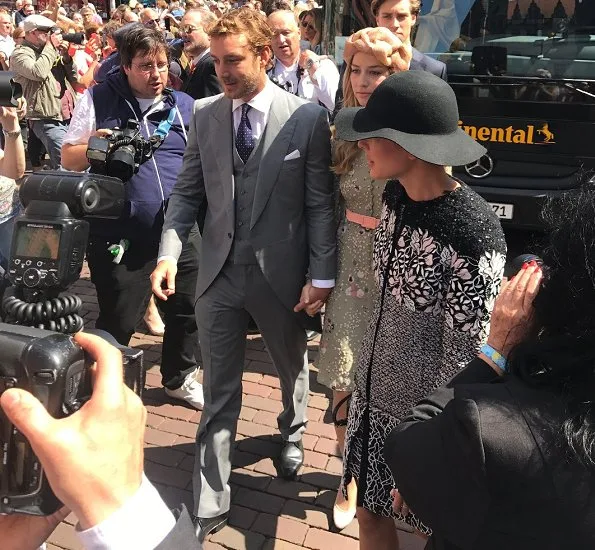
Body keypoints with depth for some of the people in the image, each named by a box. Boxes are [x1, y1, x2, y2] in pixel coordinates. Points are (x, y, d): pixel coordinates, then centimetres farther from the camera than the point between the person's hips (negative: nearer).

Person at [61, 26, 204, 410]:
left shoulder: (185, 105, 9)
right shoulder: (98, 100, 2)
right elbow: (69, 158, 4)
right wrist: (91, 149, -18)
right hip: (120, 235, -3)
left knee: (188, 310, 13)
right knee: (118, 323, 6)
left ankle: (179, 378, 38)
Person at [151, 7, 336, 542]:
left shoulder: (308, 118, -8)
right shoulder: (204, 113, 2)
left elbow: (321, 204, -7)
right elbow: (187, 192, 5)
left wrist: (322, 274, -12)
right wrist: (170, 251, -7)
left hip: (281, 273, -1)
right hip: (219, 272, 2)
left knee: (292, 368, 23)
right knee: (219, 392, 10)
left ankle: (292, 435, 55)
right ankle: (209, 505, 24)